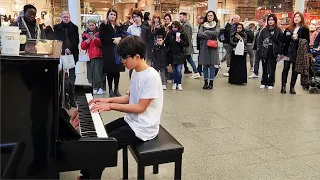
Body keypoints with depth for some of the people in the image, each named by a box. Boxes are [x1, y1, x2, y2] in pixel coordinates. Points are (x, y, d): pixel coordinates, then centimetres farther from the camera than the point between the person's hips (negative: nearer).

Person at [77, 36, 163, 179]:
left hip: (142, 128, -9)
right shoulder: (135, 72, 5)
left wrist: (111, 106, -21)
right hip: (131, 120, 9)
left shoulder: (151, 76, -23)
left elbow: (140, 107, -23)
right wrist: (108, 100, 1)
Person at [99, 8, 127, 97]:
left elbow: (124, 35, 8)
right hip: (108, 51, -4)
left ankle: (116, 89, 14)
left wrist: (119, 38, -12)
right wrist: (113, 41, -11)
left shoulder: (118, 27, 18)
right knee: (110, 71, -2)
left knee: (117, 71, 4)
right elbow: (102, 38, -7)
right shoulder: (103, 26, 3)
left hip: (118, 51, 4)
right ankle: (110, 90, 8)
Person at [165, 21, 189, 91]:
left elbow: (187, 44, -5)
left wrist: (180, 41, -18)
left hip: (180, 55, -2)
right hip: (172, 55, 2)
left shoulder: (183, 34, -4)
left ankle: (179, 84, 8)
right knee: (174, 70, 10)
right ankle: (175, 83, 22)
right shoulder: (169, 34, 1)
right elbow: (166, 43, 8)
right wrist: (167, 50, 1)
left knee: (179, 70, -6)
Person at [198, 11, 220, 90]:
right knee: (205, 65, 4)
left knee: (212, 65, -1)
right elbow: (199, 34, -7)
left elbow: (216, 33, -13)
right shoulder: (203, 25, 10)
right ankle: (206, 82, 13)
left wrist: (206, 32, -6)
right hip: (204, 47, 2)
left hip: (212, 47, -2)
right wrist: (209, 37, -14)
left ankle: (211, 83, 6)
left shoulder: (217, 25, 6)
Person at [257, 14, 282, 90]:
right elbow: (260, 41, 7)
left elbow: (281, 42, -3)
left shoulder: (278, 30, 1)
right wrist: (259, 51, -2)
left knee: (272, 68, 6)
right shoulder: (264, 30, 7)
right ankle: (264, 83, 18)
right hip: (265, 52, 2)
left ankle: (270, 83, 15)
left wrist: (279, 52, -11)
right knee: (264, 68, 7)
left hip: (273, 52, -2)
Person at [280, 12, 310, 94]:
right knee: (286, 68, 0)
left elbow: (307, 41, -4)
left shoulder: (304, 29, 2)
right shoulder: (289, 29, 11)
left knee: (295, 70, 5)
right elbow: (283, 39, 5)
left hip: (298, 53, -2)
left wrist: (297, 39, -18)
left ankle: (292, 87, 12)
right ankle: (283, 86, 6)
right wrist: (290, 37, -13)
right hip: (288, 51, 2)